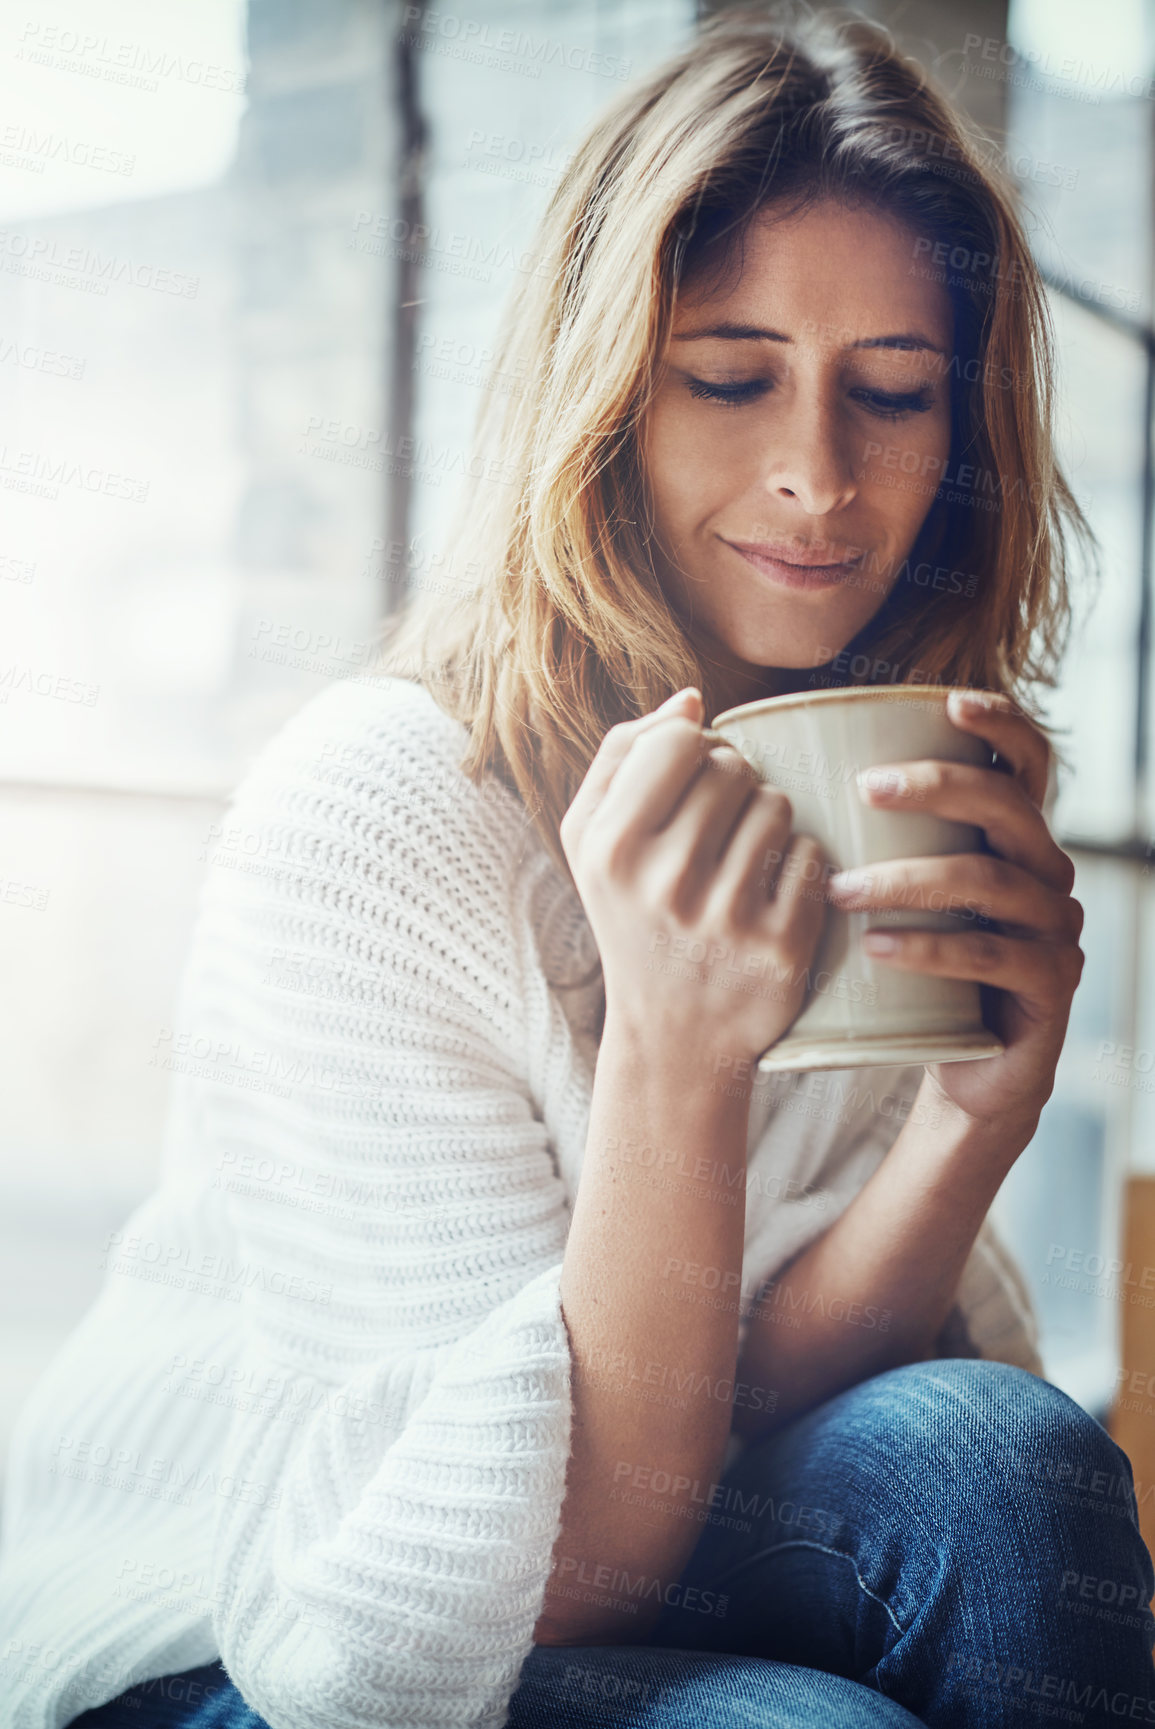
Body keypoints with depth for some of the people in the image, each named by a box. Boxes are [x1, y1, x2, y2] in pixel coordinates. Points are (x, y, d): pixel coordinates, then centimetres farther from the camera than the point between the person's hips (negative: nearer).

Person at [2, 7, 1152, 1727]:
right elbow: (535, 1578, -23)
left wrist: (978, 1110, -29)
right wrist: (676, 1056, -36)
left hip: (616, 1564, 5)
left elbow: (763, 1402, -11)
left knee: (993, 1457, -24)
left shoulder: (905, 807, -4)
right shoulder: (369, 810, -22)